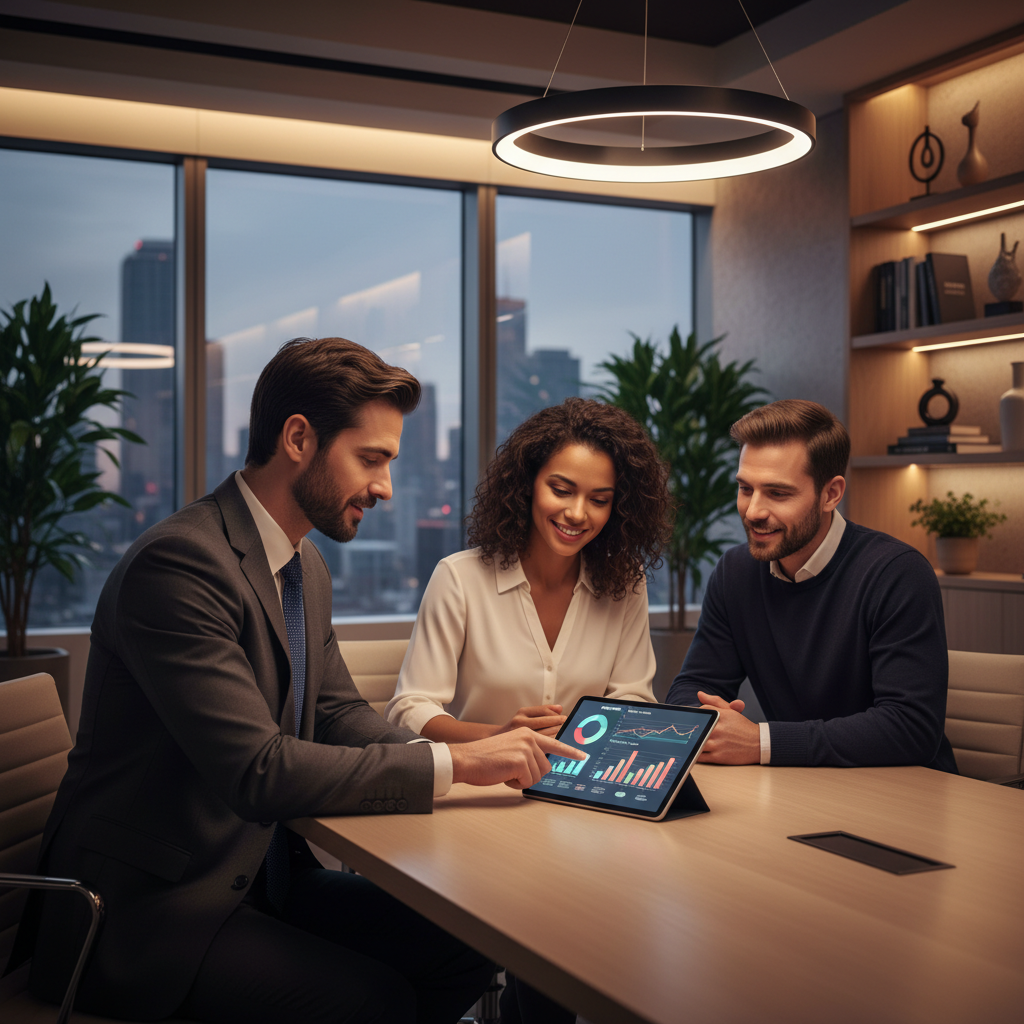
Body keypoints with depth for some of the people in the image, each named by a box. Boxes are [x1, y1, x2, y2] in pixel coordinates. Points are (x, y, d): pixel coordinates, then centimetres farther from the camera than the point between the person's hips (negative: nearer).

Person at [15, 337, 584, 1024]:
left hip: (262, 873, 9)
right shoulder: (179, 562, -23)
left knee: (464, 948, -5)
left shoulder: (308, 570, 9)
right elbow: (256, 769, -28)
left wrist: (463, 756, -6)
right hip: (146, 911, -9)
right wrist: (455, 763, -26)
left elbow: (340, 712, 14)